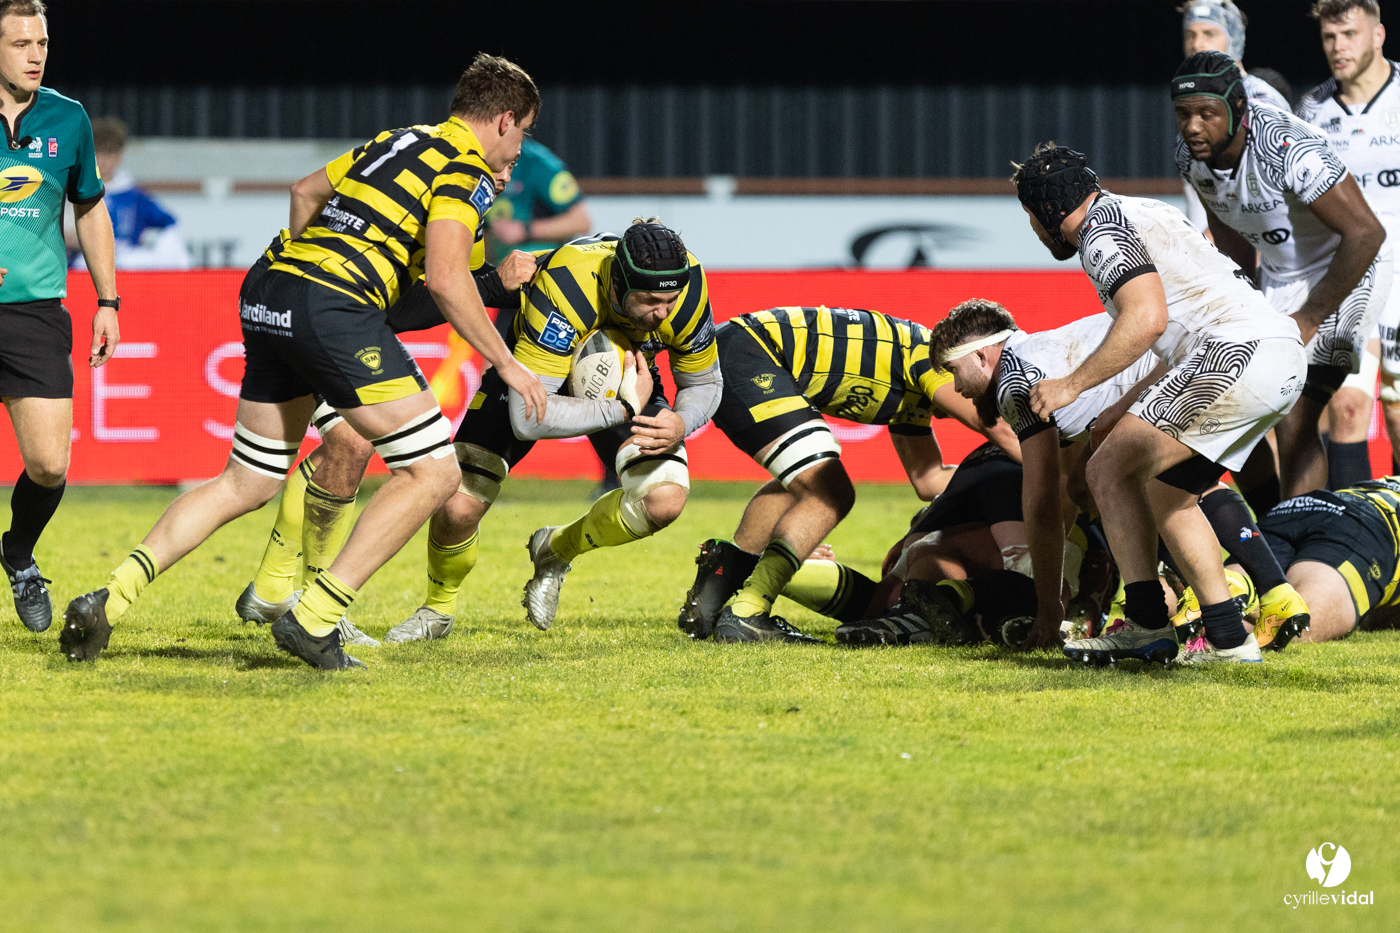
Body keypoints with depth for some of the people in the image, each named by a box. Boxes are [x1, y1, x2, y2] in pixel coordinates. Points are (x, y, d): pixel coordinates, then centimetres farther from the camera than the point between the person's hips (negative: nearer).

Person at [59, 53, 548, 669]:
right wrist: (505, 363, -5)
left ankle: (109, 600, 4)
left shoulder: (397, 140, 25)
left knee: (246, 483, 17)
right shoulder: (467, 169, -1)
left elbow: (306, 191, 37)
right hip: (336, 308, -9)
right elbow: (445, 277, -13)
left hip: (269, 295, 9)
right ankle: (314, 618, -8)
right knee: (432, 472, -3)